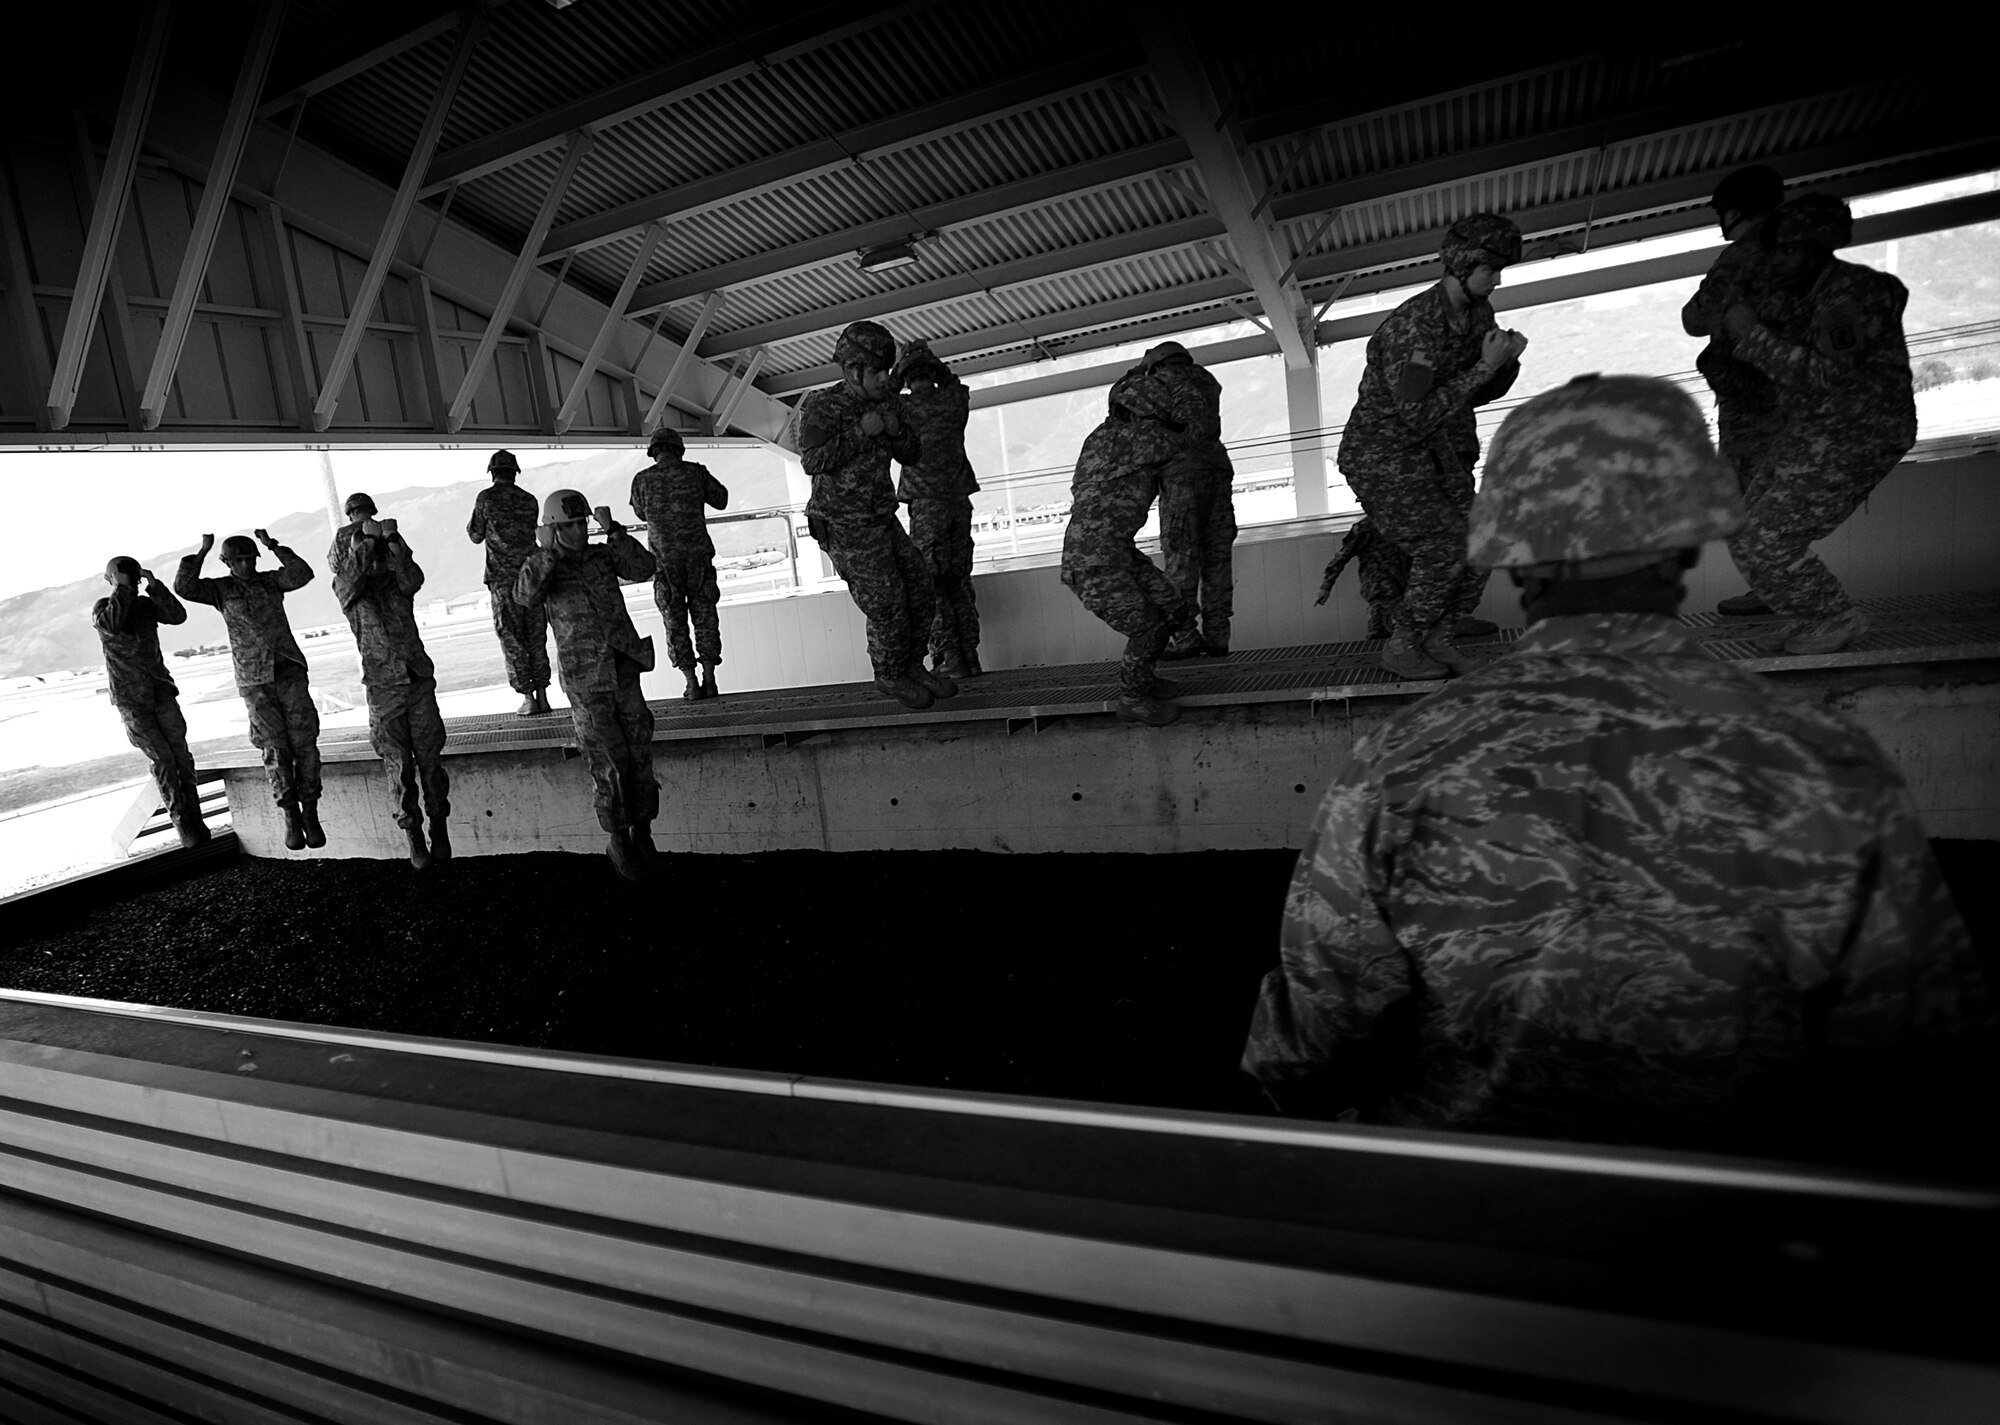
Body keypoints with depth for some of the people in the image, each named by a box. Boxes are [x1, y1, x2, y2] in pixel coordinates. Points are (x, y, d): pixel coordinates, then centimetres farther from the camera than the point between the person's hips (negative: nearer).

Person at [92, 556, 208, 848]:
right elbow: (112, 626, -24)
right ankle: (182, 824, -7)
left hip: (161, 691, 3)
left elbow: (178, 616, -9)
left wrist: (153, 585, -14)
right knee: (161, 758, -10)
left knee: (181, 753, -6)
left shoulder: (146, 604, 8)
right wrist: (122, 588, -17)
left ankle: (195, 819, -2)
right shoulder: (102, 608, -1)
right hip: (130, 700, -3)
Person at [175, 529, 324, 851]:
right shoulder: (221, 589, 7)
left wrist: (273, 547, -9)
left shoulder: (270, 580, 10)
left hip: (290, 672, 1)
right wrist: (202, 552, -7)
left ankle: (310, 814, 1)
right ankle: (291, 818, 5)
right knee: (275, 750, -2)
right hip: (254, 682, -1)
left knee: (304, 743, -4)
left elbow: (302, 575, -7)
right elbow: (184, 587, -8)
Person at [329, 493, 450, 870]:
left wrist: (392, 540, -21)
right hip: (382, 685, -1)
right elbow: (349, 580, -16)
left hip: (418, 677, 1)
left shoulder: (398, 580, 10)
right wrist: (363, 540, -22)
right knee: (398, 764, -1)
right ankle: (413, 837, 8)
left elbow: (414, 580, -13)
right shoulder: (346, 588, 6)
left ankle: (440, 828, 13)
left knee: (429, 757, 2)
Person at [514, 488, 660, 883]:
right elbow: (525, 597, -20)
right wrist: (545, 552, -28)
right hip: (585, 684, -3)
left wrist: (614, 530, -18)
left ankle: (642, 828, 25)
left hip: (625, 673, 3)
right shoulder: (543, 568, 1)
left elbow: (642, 569, -9)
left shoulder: (604, 555, 8)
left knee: (639, 757, 6)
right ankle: (618, 842, 15)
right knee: (609, 764, -2)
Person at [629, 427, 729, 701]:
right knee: (705, 616, 10)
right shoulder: (696, 472, 0)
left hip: (664, 559, 0)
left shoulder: (642, 479, -1)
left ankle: (692, 684, 5)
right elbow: (721, 500, 13)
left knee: (675, 621, 8)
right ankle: (709, 681, 8)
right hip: (698, 554, 0)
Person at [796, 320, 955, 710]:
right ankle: (890, 676, 18)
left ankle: (912, 667, 27)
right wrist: (861, 431, -25)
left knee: (921, 597, 8)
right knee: (887, 609, -5)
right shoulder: (821, 406, -13)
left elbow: (912, 455, 9)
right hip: (846, 530, -7)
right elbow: (813, 461, -26)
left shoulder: (887, 402, 6)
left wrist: (896, 430, -11)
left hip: (883, 522, 7)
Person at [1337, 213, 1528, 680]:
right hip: (1380, 458, -8)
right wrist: (1484, 366, -27)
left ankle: (1440, 639, 19)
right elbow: (1420, 416, -31)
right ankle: (1401, 648, 3)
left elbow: (1478, 395, 10)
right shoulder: (1411, 327, -26)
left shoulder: (1478, 313, 2)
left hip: (1429, 455, 9)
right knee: (1444, 550, -14)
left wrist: (1509, 359, -10)